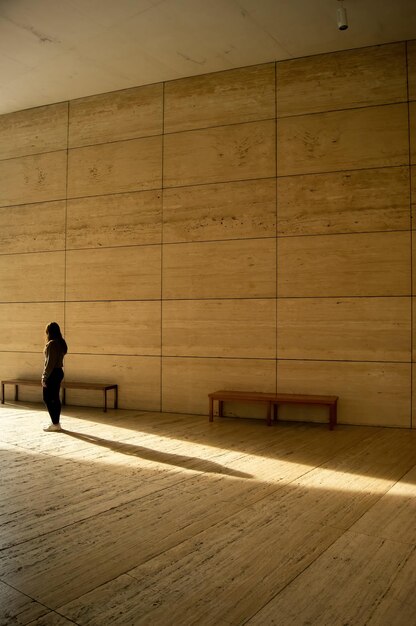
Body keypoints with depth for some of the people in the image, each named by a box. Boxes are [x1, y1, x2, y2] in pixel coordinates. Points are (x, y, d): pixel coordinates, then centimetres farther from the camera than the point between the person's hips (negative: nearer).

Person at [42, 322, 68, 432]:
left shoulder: (52, 344, -17)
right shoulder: (61, 343, 10)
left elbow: (50, 362, -20)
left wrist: (44, 377, -16)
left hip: (52, 373, -9)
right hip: (59, 372, 9)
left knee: (47, 398, -3)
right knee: (55, 398, 13)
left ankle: (55, 424, -3)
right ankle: (56, 423, 17)